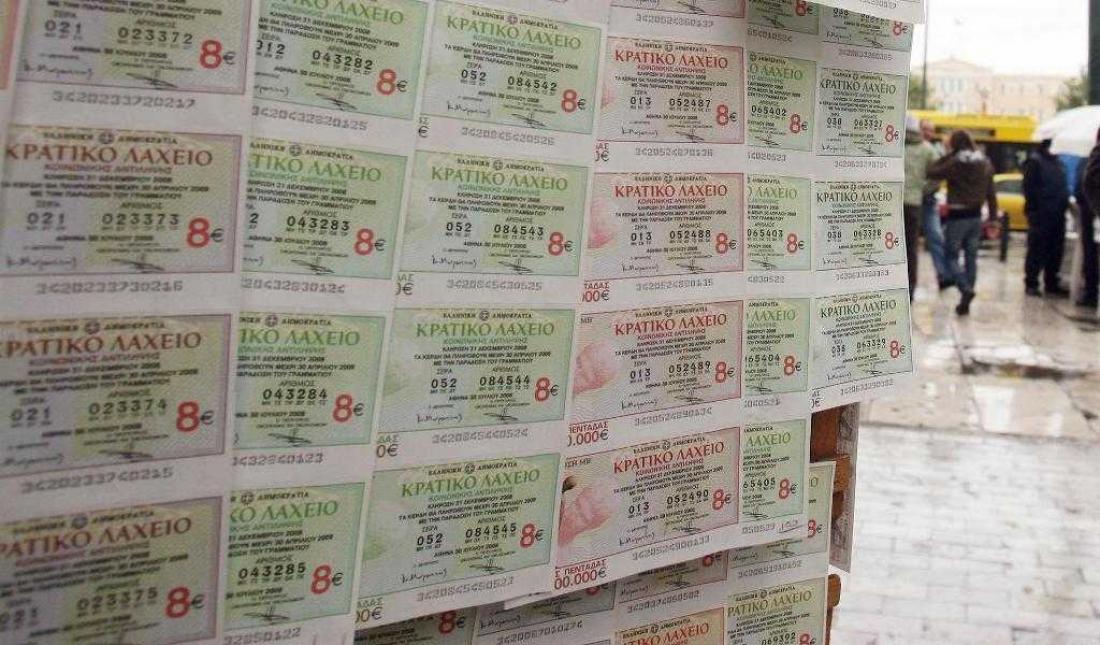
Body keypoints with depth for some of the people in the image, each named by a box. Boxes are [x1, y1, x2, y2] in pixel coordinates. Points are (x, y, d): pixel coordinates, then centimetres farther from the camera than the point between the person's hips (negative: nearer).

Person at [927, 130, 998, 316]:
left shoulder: (953, 163, -15)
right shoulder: (985, 164, 5)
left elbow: (931, 172, -8)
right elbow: (991, 193, 7)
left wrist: (947, 154, -4)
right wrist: (993, 218, 11)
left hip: (957, 215, -5)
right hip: (976, 216, 6)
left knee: (951, 256, 3)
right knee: (971, 257, 9)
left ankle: (966, 289, -19)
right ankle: (965, 301, 12)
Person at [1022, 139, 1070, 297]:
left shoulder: (1057, 162, 16)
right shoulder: (1034, 161, -7)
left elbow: (1063, 187, 22)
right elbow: (1029, 188, -12)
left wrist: (1064, 204, 9)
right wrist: (1034, 210, -17)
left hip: (1057, 214, 7)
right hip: (1040, 214, -7)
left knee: (1056, 251, 9)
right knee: (1037, 250, -2)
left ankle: (1052, 284, 17)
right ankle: (1031, 284, 5)